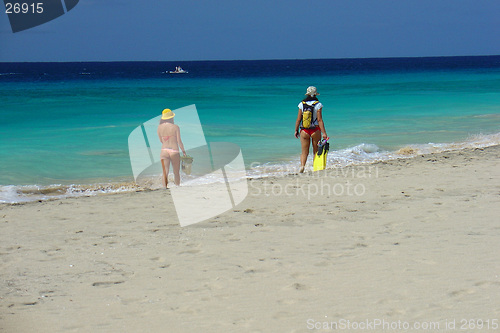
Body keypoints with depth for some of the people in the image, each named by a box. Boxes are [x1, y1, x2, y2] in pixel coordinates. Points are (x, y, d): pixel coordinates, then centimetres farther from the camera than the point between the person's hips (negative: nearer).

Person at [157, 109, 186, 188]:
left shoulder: (160, 127, 0)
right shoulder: (175, 127, -7)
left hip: (164, 151, 1)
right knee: (176, 172, 15)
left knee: (165, 173, -4)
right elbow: (179, 141, -5)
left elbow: (161, 141, 11)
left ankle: (165, 187, -19)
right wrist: (183, 150, 9)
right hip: (174, 151, -1)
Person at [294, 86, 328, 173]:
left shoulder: (302, 104, 1)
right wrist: (324, 133, -11)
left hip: (304, 130, 2)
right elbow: (319, 120, -11)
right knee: (316, 151, 11)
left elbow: (298, 119, 2)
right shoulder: (318, 104, -6)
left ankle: (302, 165, -20)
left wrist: (296, 130, 12)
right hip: (315, 130, -2)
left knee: (304, 152, 3)